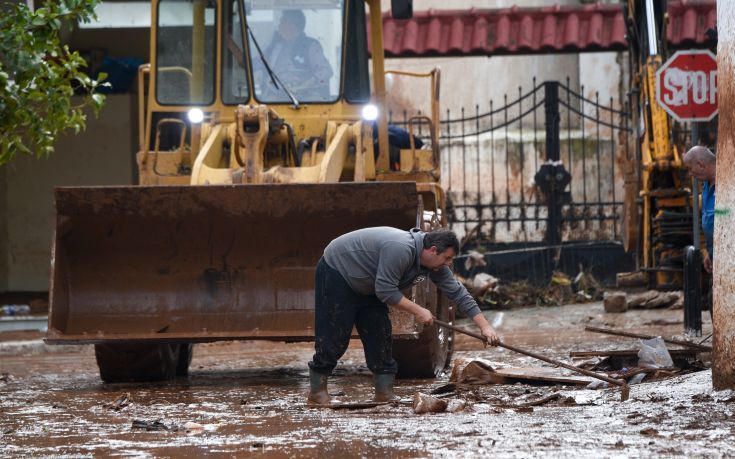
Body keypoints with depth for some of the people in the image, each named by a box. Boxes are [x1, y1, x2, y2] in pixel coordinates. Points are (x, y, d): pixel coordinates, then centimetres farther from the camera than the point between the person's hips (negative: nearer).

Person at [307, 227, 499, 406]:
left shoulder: (436, 265, -7)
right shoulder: (401, 250, -35)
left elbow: (458, 293, -2)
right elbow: (386, 290, -34)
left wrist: (485, 326, -7)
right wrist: (418, 311, -27)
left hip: (366, 288, 9)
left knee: (380, 336, 2)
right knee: (333, 338, -10)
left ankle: (385, 395, 4)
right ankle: (317, 393, -3)